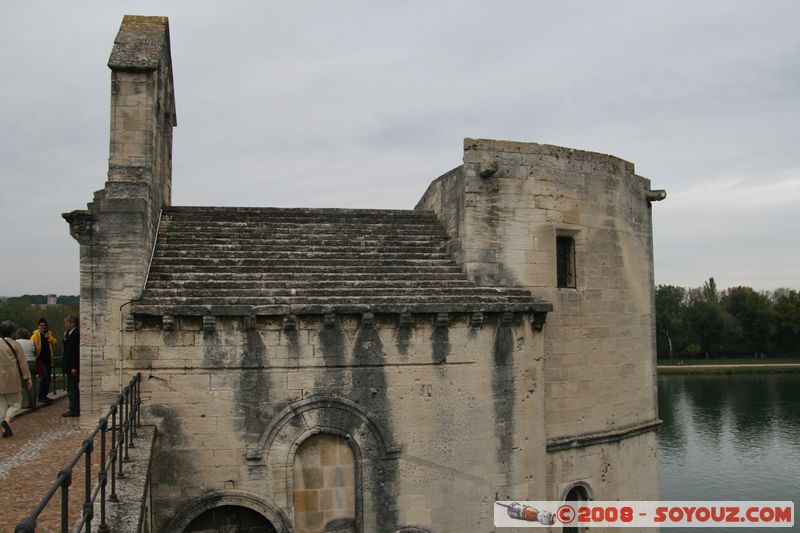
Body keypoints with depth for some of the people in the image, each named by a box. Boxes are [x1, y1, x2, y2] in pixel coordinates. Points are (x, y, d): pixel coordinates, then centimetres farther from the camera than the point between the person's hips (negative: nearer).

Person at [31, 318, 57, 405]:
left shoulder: (49, 334, 14)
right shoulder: (35, 335, -1)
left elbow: (55, 343, 3)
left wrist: (49, 338, -12)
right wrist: (35, 355, -19)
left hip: (48, 360, 6)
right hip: (40, 360, -6)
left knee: (47, 378, 10)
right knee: (44, 377, -14)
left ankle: (44, 396, 19)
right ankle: (41, 396, -9)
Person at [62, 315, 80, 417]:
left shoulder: (76, 334, -16)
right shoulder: (71, 334, 15)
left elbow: (76, 351, -21)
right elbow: (67, 348, 17)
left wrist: (74, 367, -22)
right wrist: (65, 338, 3)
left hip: (73, 367, -10)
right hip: (70, 366, 10)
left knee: (73, 389, -5)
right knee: (71, 389, 14)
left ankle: (74, 410, -1)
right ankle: (74, 409, 20)